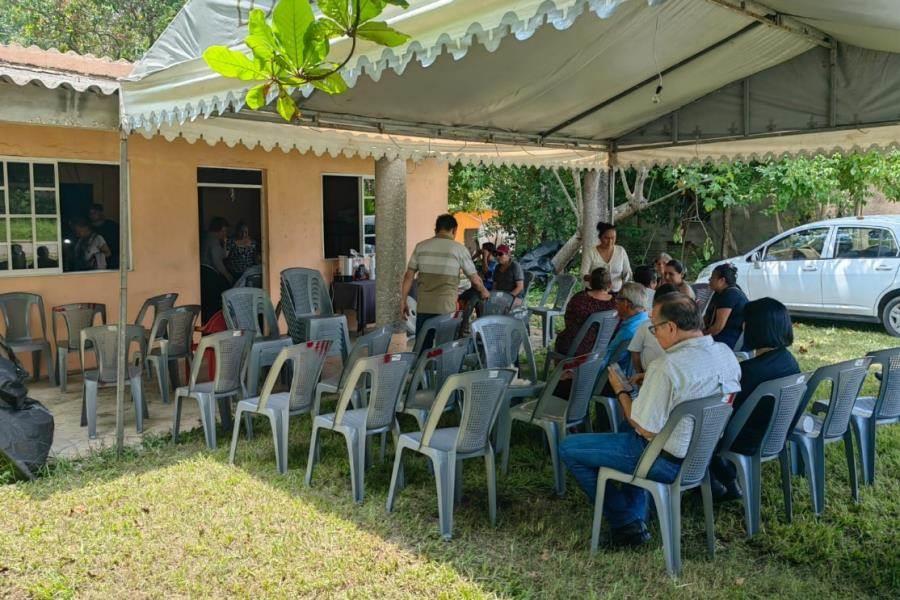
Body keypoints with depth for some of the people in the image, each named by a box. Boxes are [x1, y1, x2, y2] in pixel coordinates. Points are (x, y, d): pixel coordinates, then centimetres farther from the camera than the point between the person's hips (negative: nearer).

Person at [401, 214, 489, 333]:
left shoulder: (421, 247, 6)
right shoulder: (459, 249, -1)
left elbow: (408, 276, 5)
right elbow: (475, 280, 2)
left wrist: (403, 301, 12)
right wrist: (484, 292, 21)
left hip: (423, 307, 3)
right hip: (446, 309, -2)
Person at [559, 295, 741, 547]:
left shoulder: (666, 367, -29)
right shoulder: (727, 353, -5)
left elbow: (647, 429, -24)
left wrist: (621, 391, -9)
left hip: (670, 461, -8)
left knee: (569, 448, 1)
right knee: (628, 430, 36)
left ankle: (627, 523, 9)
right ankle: (637, 514, 33)